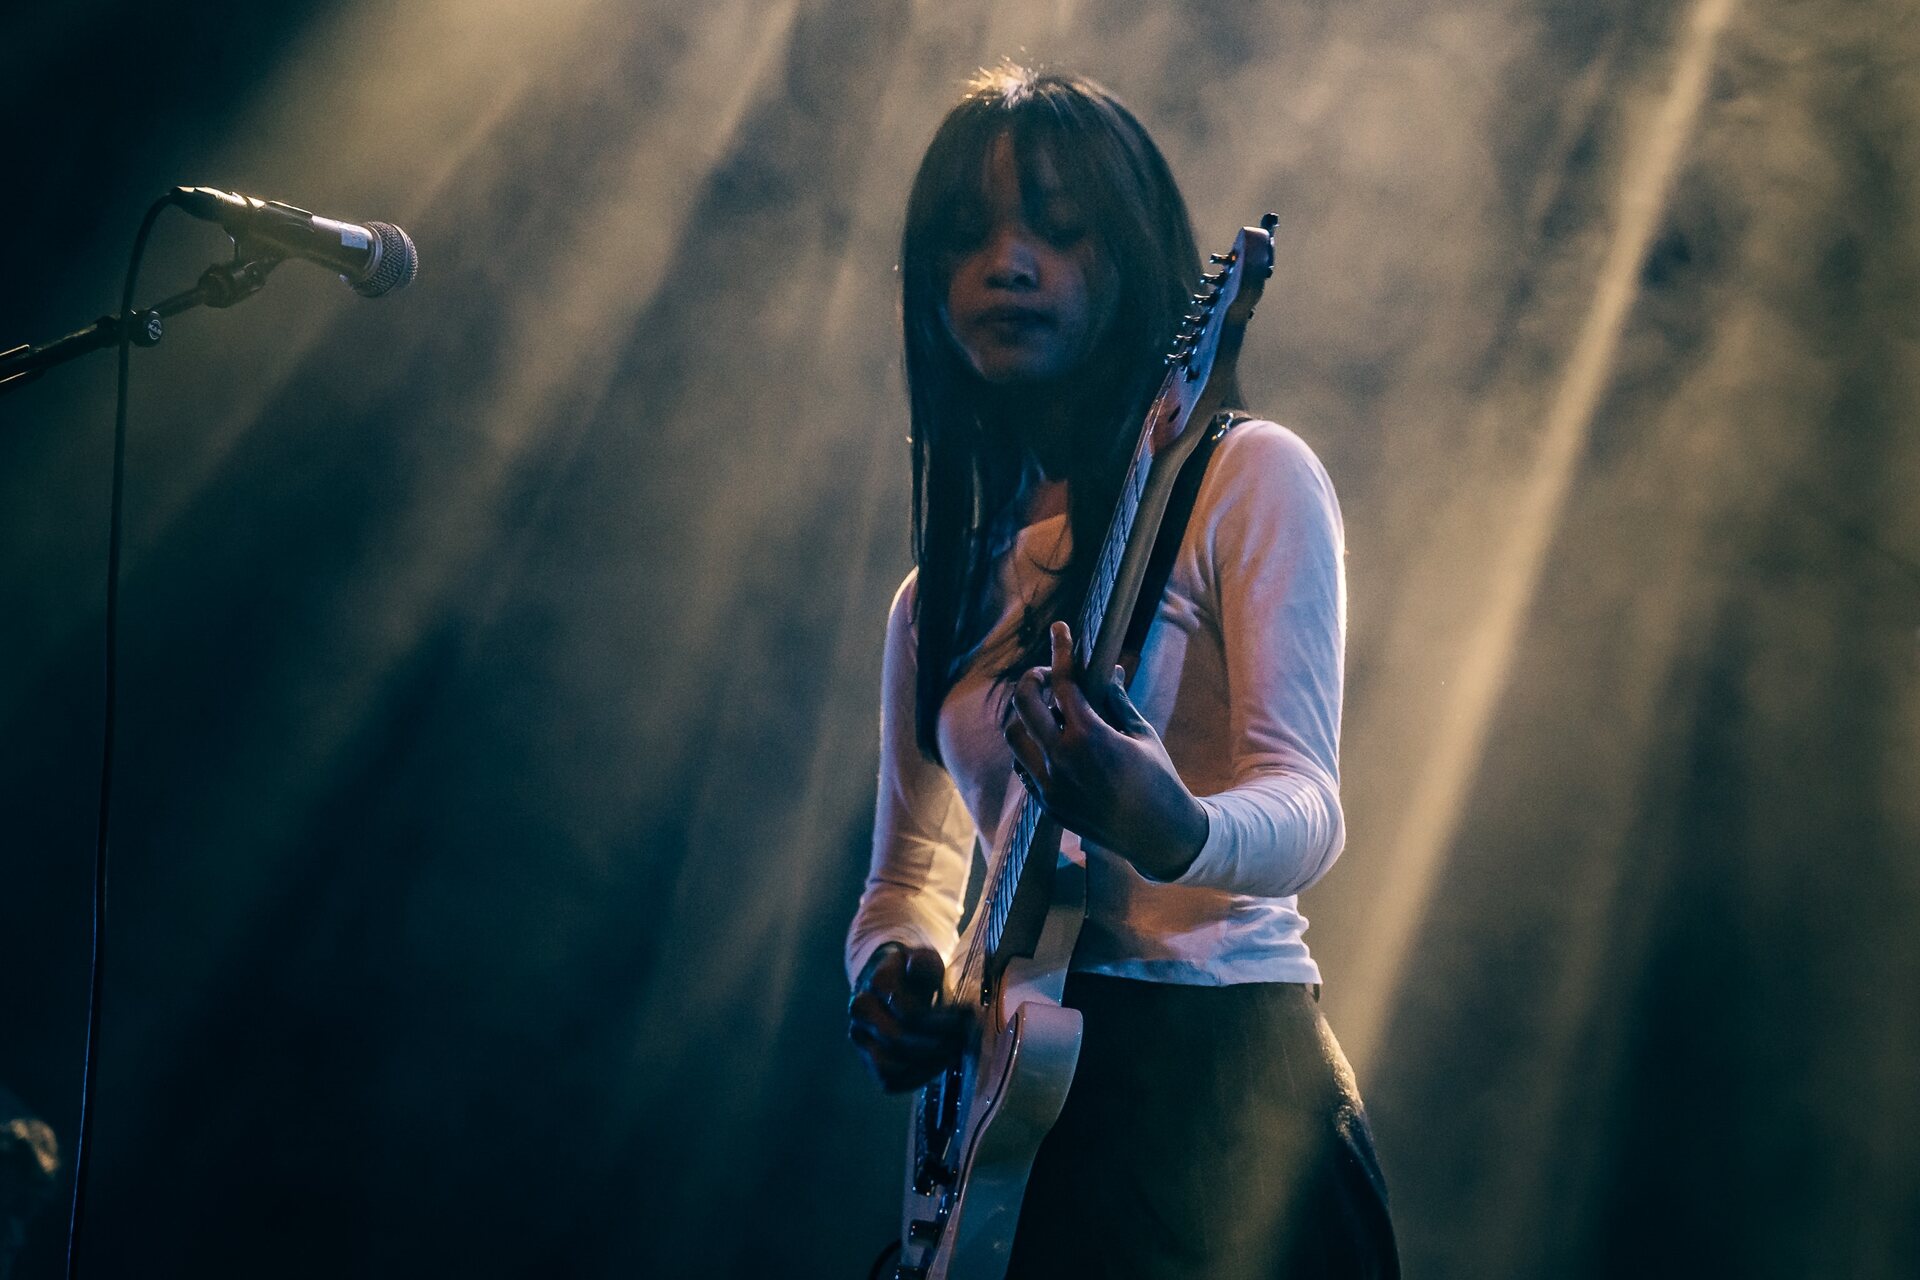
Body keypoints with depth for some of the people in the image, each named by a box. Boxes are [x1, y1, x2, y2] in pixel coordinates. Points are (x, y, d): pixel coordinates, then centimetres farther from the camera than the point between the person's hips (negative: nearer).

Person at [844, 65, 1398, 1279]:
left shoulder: (1243, 480, 0)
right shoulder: (944, 586, 16)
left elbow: (1307, 807, -10)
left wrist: (1173, 832, -32)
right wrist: (899, 975, -3)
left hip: (1221, 1079, -5)